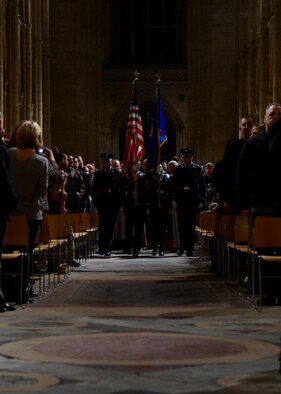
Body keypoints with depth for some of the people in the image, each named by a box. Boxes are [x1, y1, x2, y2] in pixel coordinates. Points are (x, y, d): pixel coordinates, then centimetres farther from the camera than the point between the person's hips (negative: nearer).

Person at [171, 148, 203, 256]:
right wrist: (173, 199, -4)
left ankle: (189, 248, 2)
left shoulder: (198, 169, 8)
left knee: (191, 225, 0)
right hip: (181, 200, 0)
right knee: (181, 224, -1)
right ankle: (182, 246, 10)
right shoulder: (177, 169, 9)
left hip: (193, 200, 0)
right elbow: (173, 185, 6)